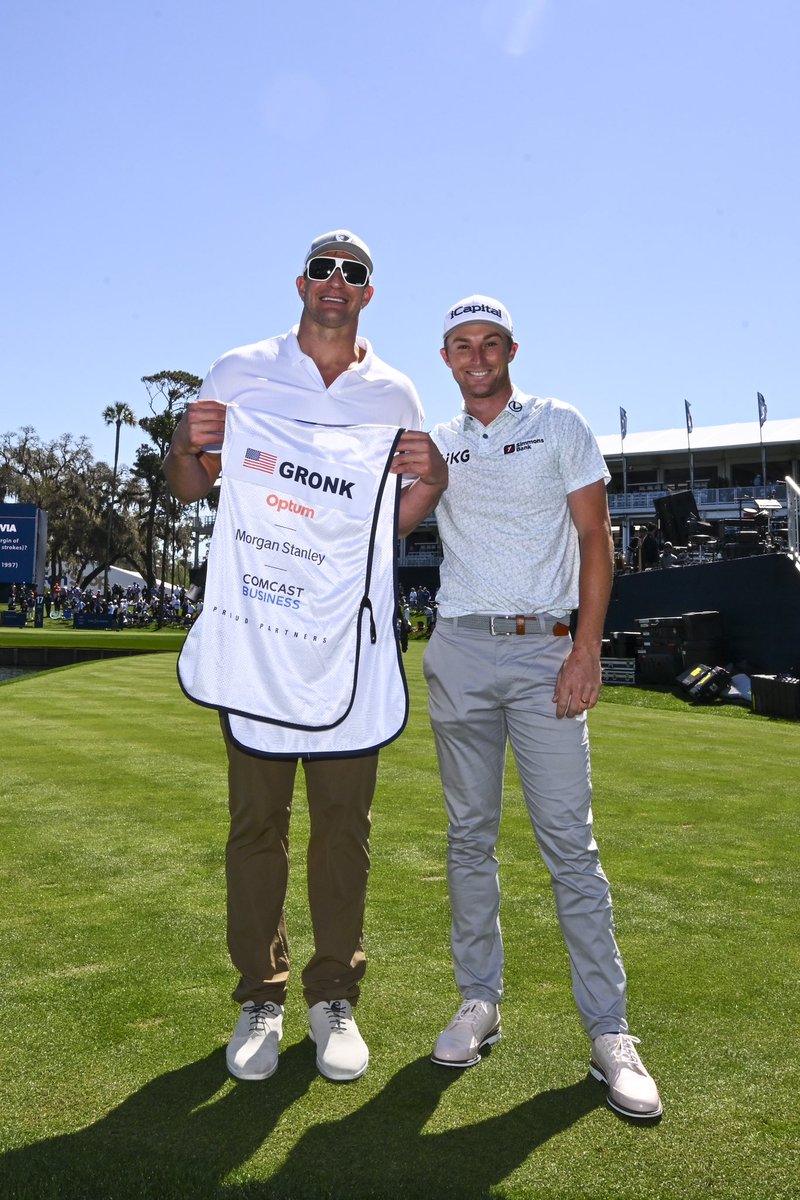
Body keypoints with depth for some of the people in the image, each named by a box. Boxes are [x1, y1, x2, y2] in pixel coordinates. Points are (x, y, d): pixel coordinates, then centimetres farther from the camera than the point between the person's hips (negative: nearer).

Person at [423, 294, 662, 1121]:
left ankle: (609, 1033, 2)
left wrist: (587, 649, -10)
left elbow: (595, 539, -1)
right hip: (459, 651, 3)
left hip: (546, 649, -3)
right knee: (469, 833, 7)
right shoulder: (435, 446, 14)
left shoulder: (558, 425, 5)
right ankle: (479, 1002, 20)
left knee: (568, 839, -6)